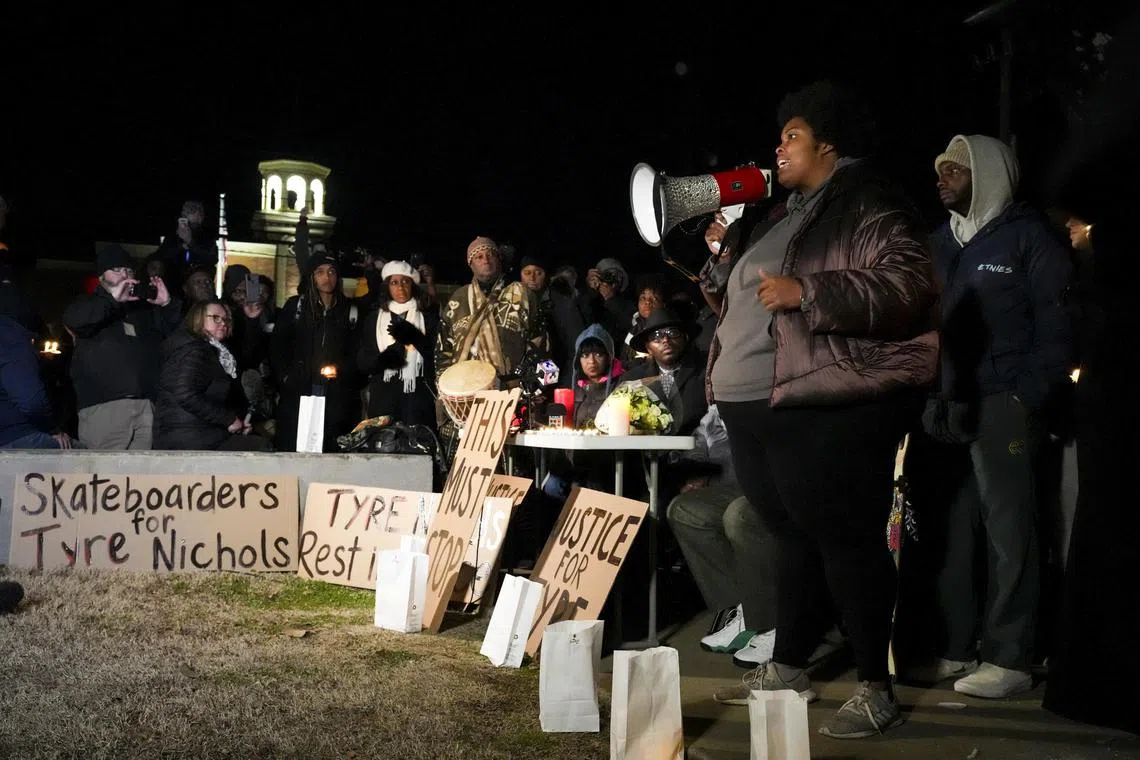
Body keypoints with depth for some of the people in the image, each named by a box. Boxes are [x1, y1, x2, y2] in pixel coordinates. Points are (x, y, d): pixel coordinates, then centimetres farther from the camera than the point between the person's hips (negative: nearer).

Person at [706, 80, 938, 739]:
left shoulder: (868, 204, -6)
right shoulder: (788, 214, 22)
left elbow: (908, 285, -21)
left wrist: (806, 292, -23)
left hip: (824, 409, -9)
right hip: (755, 407, 9)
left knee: (845, 541, -5)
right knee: (792, 536, 17)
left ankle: (877, 691, 4)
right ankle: (788, 668, 28)